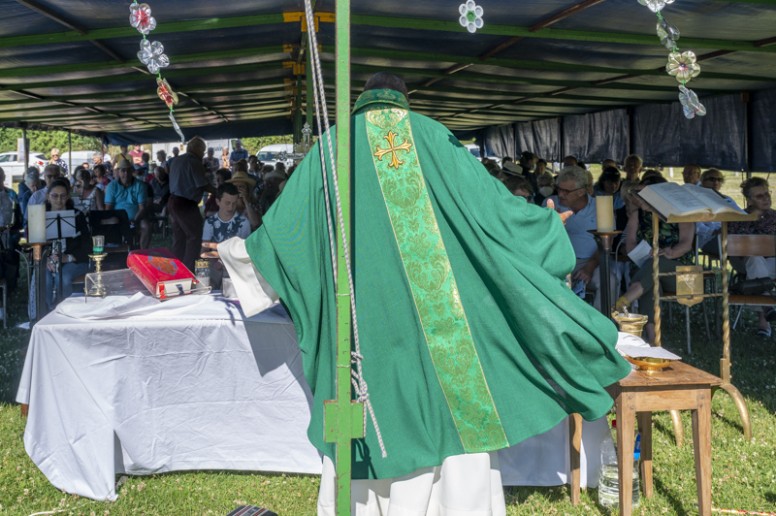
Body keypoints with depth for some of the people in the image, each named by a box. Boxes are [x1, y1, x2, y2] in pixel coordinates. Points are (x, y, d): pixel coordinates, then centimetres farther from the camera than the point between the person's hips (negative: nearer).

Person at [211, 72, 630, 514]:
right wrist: (548, 224, 19)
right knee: (457, 413, 8)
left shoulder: (332, 145, 8)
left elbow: (284, 224, 11)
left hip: (364, 316, 1)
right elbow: (487, 199, 3)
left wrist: (238, 251, 30)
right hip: (438, 308, 0)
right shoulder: (432, 135, 6)